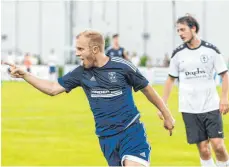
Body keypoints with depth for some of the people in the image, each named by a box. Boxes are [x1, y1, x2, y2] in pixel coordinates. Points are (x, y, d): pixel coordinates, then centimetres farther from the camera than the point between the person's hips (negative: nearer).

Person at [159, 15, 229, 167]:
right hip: (189, 109, 1)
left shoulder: (211, 50, -3)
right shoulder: (178, 54, 2)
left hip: (211, 107, -1)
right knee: (203, 149, -1)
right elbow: (171, 79, 12)